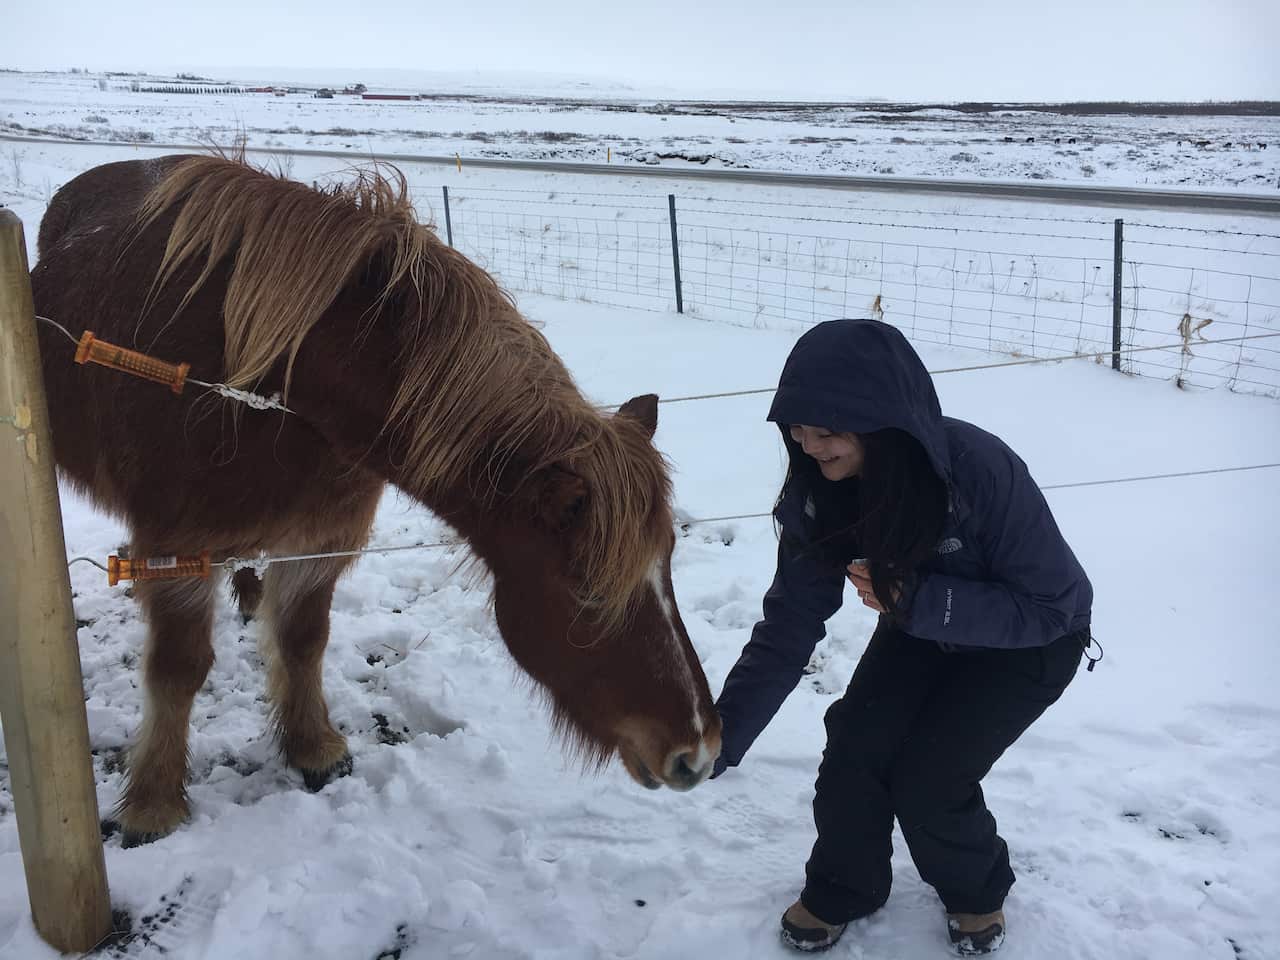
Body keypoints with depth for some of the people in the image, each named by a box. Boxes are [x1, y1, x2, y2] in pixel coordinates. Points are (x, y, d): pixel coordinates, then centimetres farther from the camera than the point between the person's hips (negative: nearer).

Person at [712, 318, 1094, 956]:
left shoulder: (981, 470, -37)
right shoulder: (817, 490, -22)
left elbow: (1054, 604, -28)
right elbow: (788, 626, -18)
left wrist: (919, 601, -39)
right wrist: (719, 740, -24)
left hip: (1030, 644, -4)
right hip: (921, 629, 4)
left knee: (927, 778, -15)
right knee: (854, 748, -13)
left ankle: (976, 890, 19)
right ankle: (842, 888, 17)